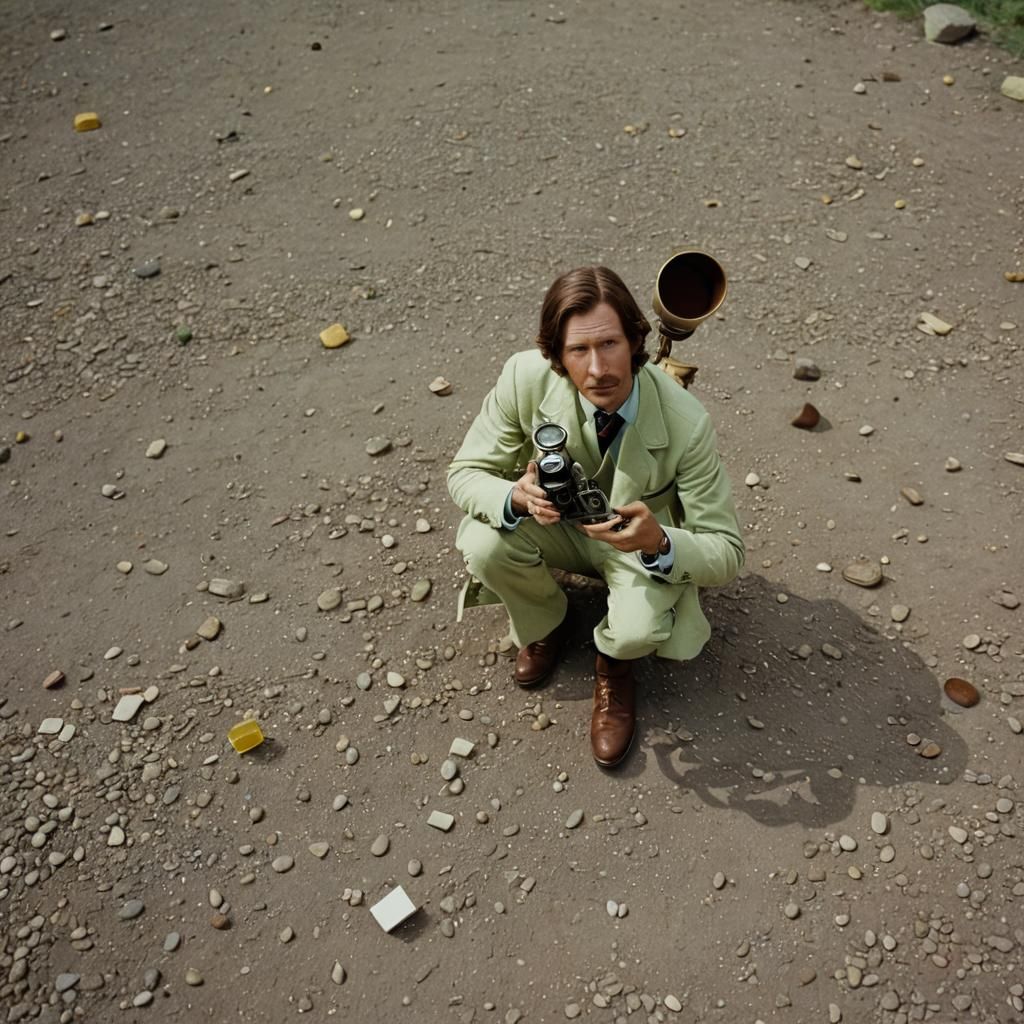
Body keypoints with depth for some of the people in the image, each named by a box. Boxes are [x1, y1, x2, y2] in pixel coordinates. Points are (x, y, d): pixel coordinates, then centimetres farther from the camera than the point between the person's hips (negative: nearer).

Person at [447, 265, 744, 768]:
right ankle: (543, 624, 7)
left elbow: (726, 553, -23)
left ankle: (614, 665, 9)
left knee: (637, 630, -32)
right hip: (556, 524, 3)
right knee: (482, 546, -28)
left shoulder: (686, 423, -31)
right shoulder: (525, 377, -27)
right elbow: (465, 473, -15)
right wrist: (518, 497, -40)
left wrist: (657, 542, -46)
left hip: (646, 541, -2)